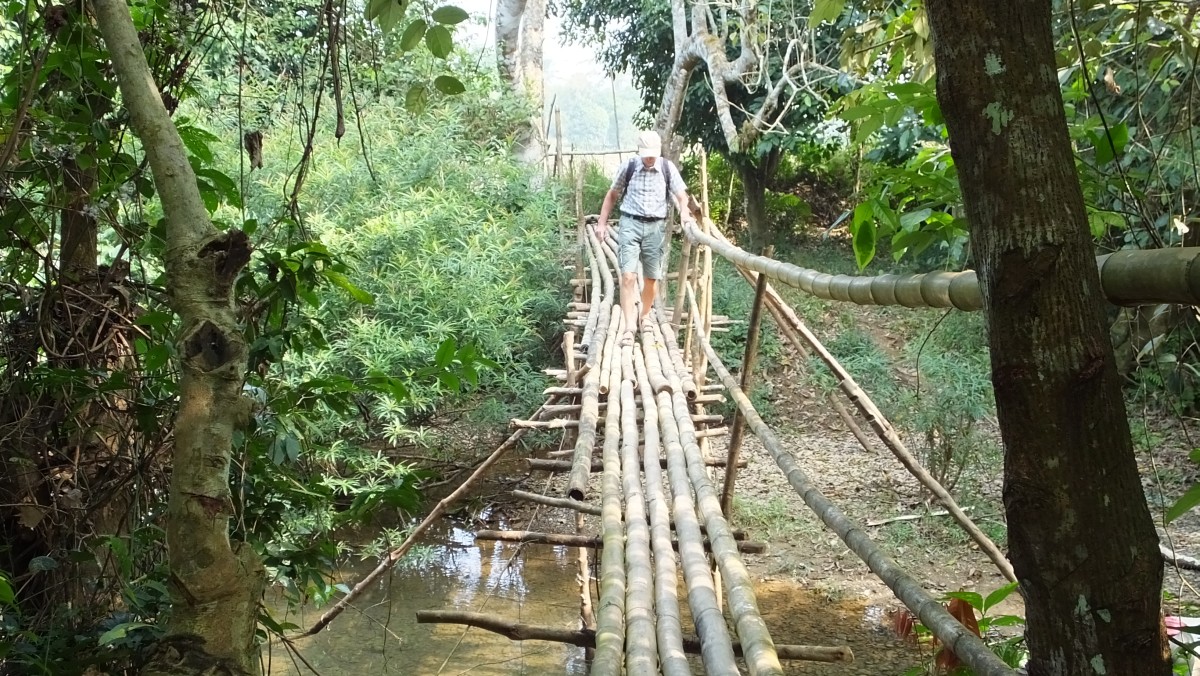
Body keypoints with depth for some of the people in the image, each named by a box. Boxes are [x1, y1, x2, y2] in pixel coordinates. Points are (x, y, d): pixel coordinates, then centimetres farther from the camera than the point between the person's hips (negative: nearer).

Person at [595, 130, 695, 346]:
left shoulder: (668, 168, 0)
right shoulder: (628, 168, -1)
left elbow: (681, 195, 0)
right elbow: (612, 195, 10)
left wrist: (684, 212, -22)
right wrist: (602, 223, 6)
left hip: (656, 227, 2)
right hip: (630, 224, -2)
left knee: (651, 278, 10)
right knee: (628, 276, -13)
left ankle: (644, 316, 33)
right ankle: (629, 327, -13)